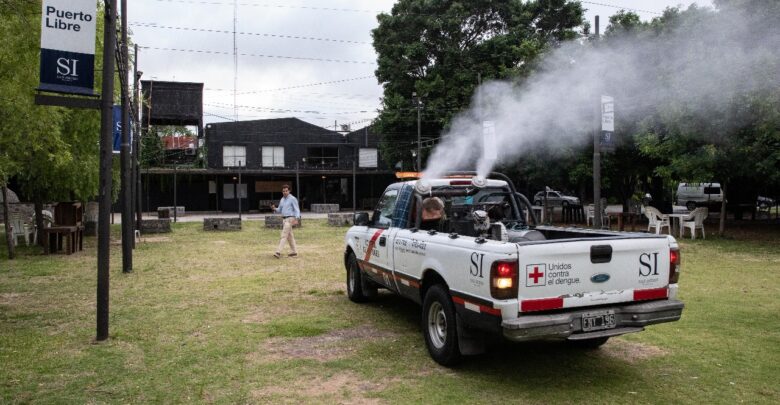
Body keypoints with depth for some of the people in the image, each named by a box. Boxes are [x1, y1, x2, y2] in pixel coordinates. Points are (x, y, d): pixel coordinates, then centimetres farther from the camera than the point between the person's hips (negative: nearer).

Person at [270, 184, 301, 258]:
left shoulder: (292, 199, -8)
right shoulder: (282, 199, 15)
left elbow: (297, 210, -11)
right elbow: (280, 210, 19)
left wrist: (296, 219, -24)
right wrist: (274, 209, -3)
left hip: (290, 219, -8)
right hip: (284, 219, 8)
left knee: (284, 235, -14)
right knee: (289, 236, 11)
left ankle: (278, 252, -19)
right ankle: (294, 252, 17)